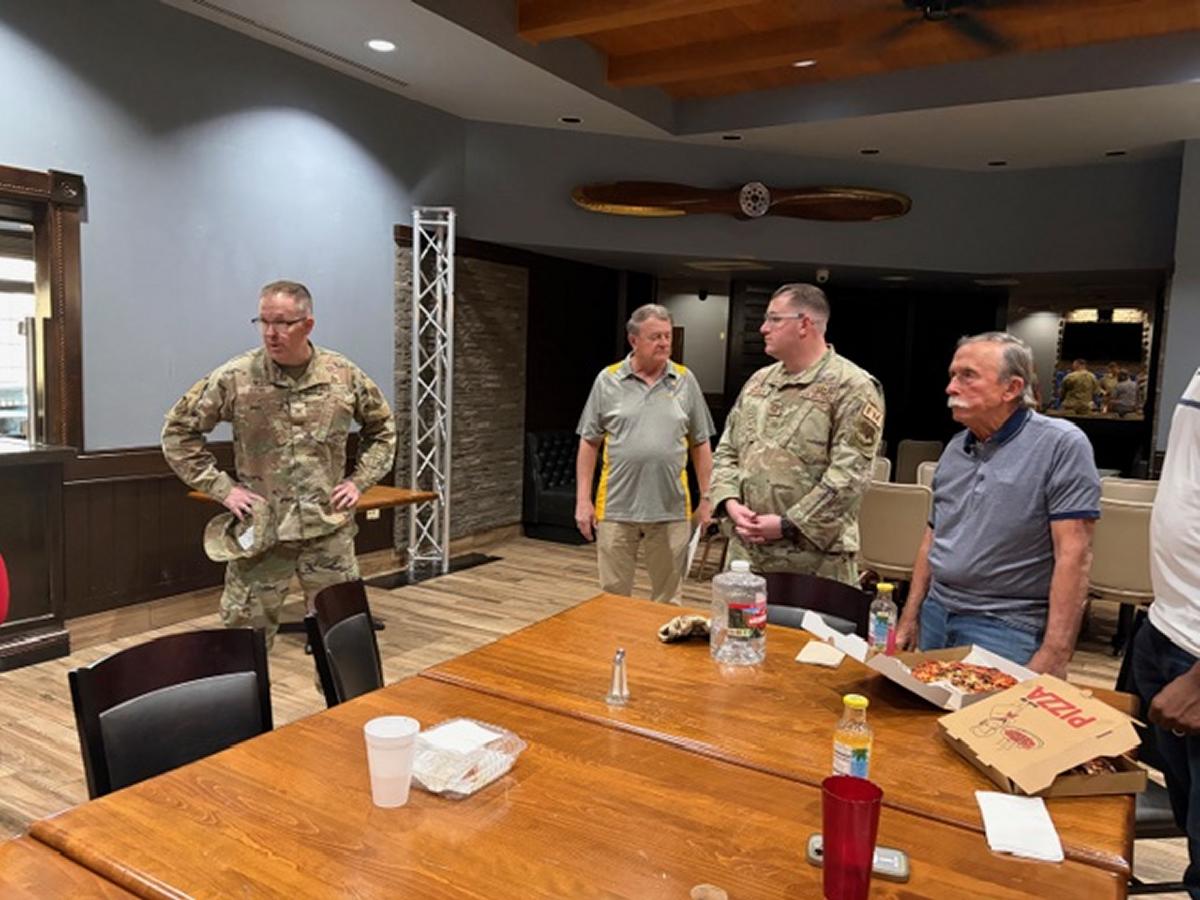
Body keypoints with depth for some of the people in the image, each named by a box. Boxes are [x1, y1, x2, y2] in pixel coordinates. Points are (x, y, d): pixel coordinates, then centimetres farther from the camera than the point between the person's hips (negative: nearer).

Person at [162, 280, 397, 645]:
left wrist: (359, 481, 3)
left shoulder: (344, 375, -2)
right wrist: (222, 487, -4)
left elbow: (381, 429, 13)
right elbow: (178, 432, 2)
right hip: (260, 533, -1)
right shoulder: (234, 378, -7)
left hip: (330, 530, 2)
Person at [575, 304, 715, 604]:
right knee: (613, 599, 10)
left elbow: (700, 445, 7)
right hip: (616, 508, -1)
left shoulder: (685, 381, 3)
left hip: (671, 509, 1)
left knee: (668, 600, 13)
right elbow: (589, 443, 3)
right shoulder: (608, 380, 0)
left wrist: (706, 498, 4)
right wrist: (583, 499, -1)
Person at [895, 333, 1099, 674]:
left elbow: (1073, 554, -17)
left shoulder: (1061, 444, -12)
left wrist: (1053, 656, -20)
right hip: (935, 616, 6)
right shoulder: (956, 447, 9)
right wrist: (909, 617, 12)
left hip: (1005, 629, -6)